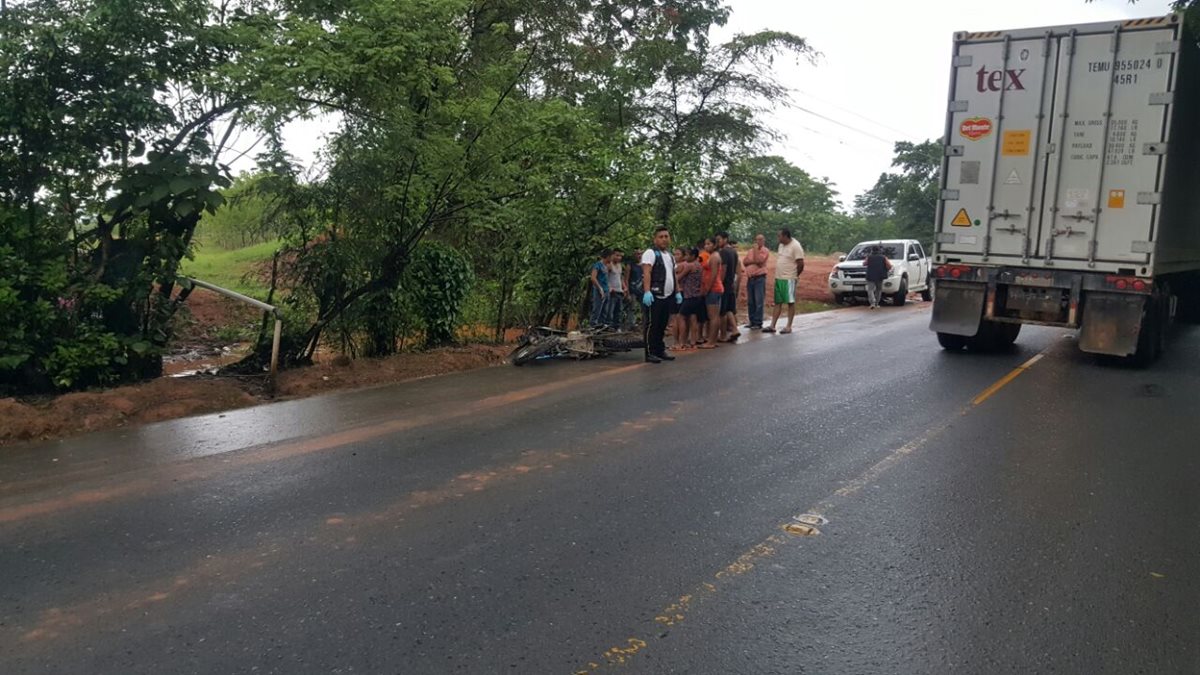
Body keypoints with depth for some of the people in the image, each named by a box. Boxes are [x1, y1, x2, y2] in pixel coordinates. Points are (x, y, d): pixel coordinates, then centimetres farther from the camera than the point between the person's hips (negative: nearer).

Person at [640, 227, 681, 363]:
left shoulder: (670, 255, 20)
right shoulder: (651, 253, -6)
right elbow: (646, 273, -16)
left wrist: (677, 292, 19)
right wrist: (647, 292, -26)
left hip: (668, 296, 8)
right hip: (654, 296, -8)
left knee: (662, 325, 12)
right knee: (652, 325, -5)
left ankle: (660, 351, 19)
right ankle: (650, 353, -3)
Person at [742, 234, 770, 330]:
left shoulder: (765, 251, -2)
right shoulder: (751, 251, 18)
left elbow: (758, 260, -17)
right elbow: (744, 261, 7)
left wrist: (756, 249, -8)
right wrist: (753, 261, -9)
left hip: (759, 278, -7)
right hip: (750, 278, 7)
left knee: (759, 302, -6)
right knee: (750, 302, 9)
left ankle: (758, 323, -4)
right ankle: (752, 321, 16)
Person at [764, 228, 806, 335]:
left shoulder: (795, 246, -14)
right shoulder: (781, 245, 12)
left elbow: (801, 263, -15)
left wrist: (795, 275, -2)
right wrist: (778, 274, 12)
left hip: (789, 279, -8)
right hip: (778, 278, 8)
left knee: (790, 302, 0)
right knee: (778, 303, 9)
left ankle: (789, 327, 4)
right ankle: (772, 326, 12)